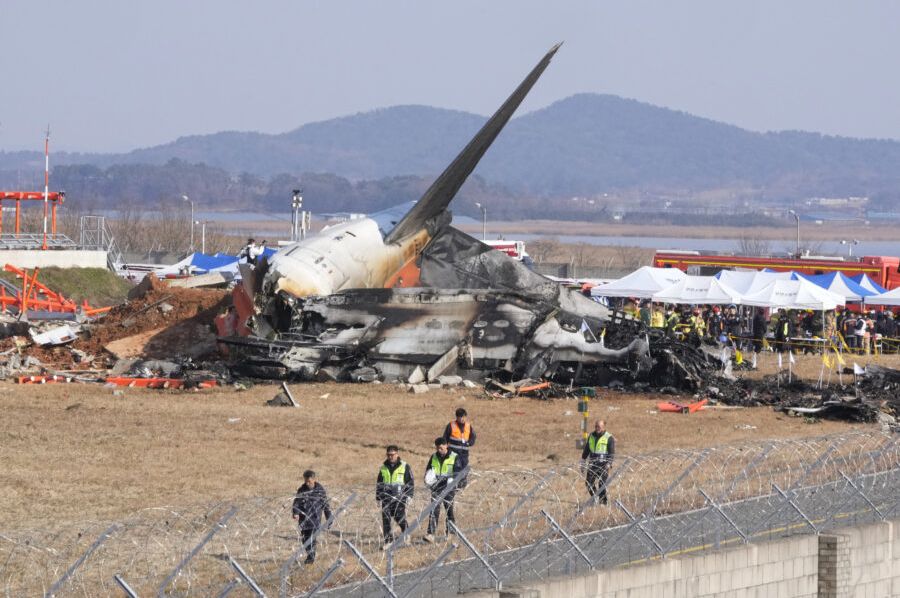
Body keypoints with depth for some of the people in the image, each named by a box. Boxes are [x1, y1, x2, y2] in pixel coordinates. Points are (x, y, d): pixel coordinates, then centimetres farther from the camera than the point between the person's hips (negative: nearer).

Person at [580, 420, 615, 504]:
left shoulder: (609, 438, -5)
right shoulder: (591, 436, 11)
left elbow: (612, 453, -8)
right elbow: (586, 450, 20)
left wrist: (608, 464, -18)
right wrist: (583, 461, 16)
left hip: (603, 465, -5)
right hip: (592, 464, 5)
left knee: (602, 484, -7)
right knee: (588, 482, 2)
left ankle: (603, 502, 1)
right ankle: (595, 498, 20)